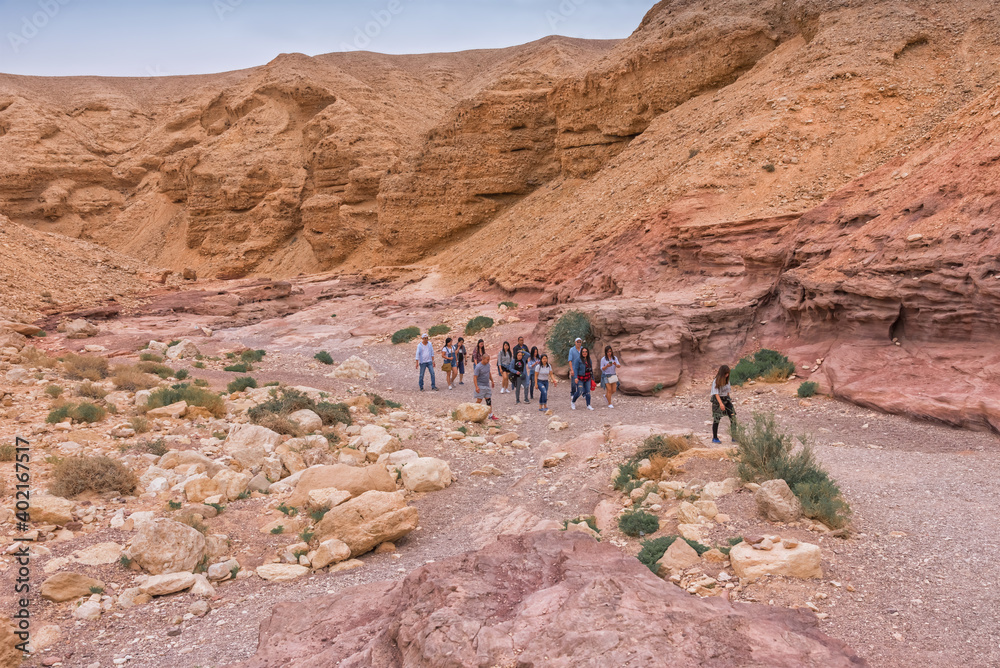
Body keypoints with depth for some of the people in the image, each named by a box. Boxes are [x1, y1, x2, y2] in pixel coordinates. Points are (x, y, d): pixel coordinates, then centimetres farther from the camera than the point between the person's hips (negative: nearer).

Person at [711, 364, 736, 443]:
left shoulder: (727, 380, 8)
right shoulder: (716, 382, -12)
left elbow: (727, 391, 16)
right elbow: (716, 394, -18)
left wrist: (728, 400, 13)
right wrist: (721, 403, -28)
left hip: (726, 399, 6)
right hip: (717, 400, -6)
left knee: (733, 416, -4)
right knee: (716, 419, -2)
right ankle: (714, 438, 9)